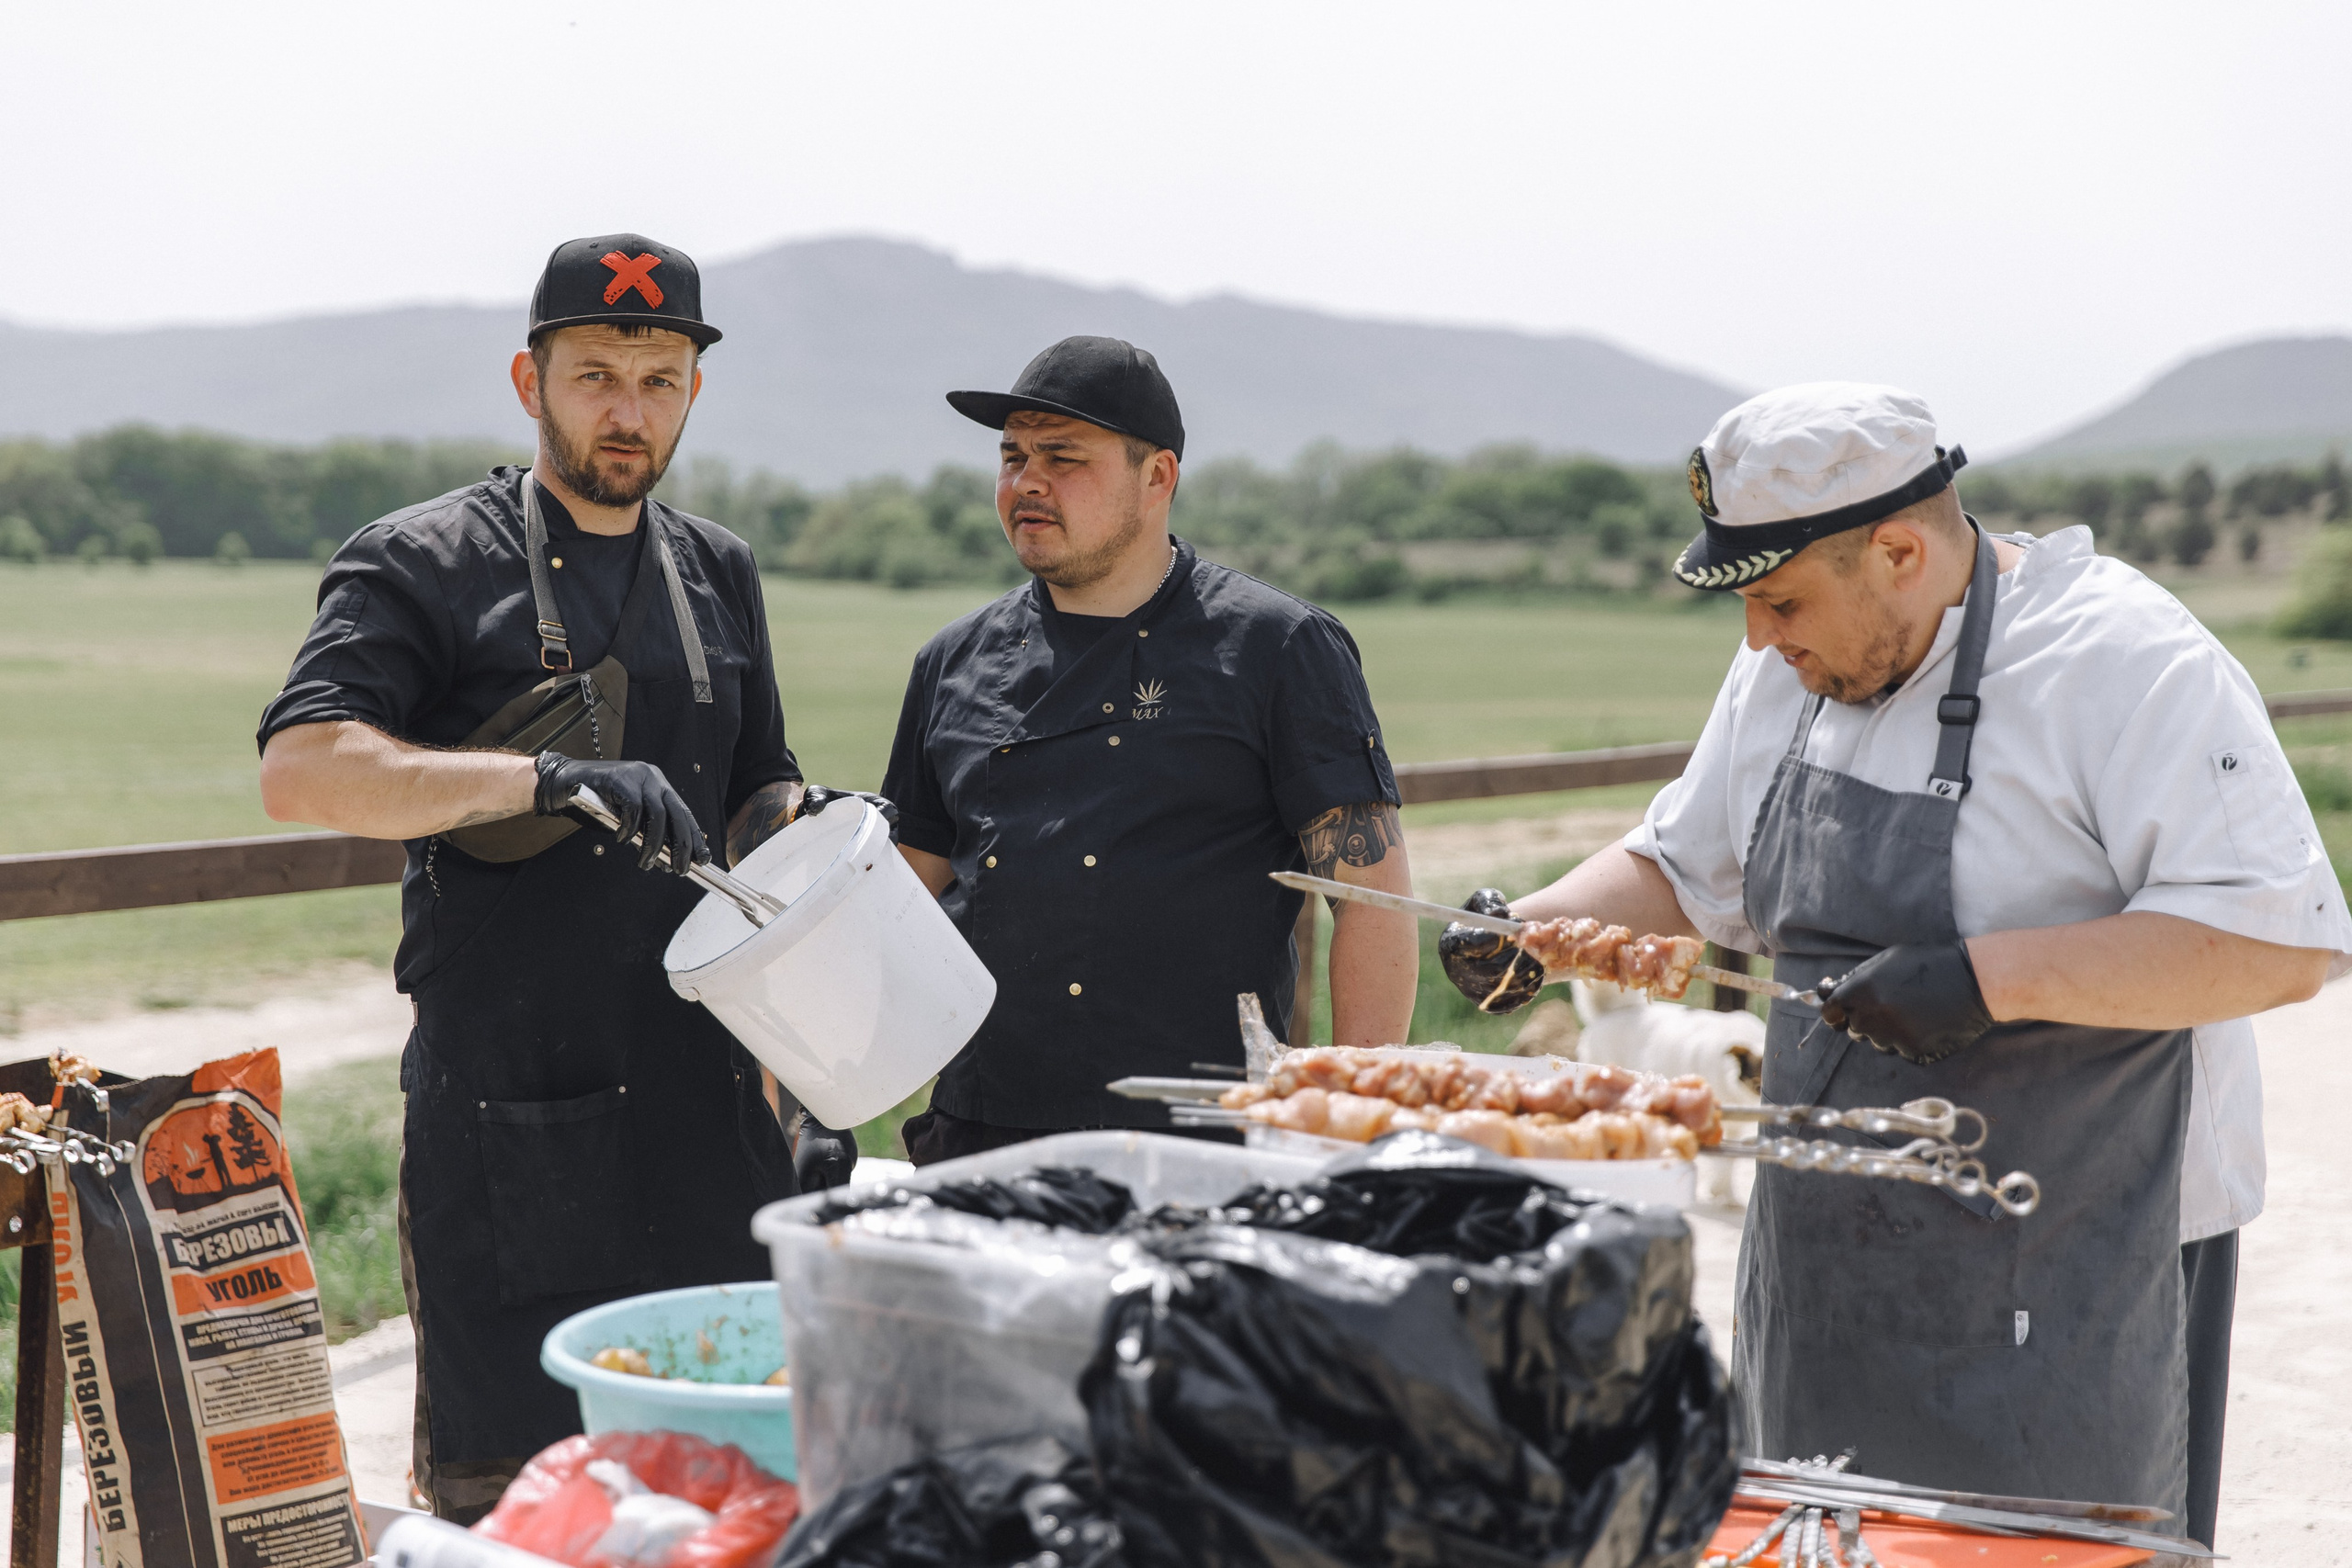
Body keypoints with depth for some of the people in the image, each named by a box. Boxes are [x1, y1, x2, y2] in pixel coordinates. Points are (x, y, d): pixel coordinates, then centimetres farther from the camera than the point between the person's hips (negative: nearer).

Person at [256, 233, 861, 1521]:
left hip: (701, 1104, 5)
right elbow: (300, 770, -17)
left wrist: (796, 822, 1)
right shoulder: (420, 566, -1)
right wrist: (546, 780, -28)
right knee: (502, 1479, 0)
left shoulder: (715, 572, 16)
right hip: (504, 1112, -5)